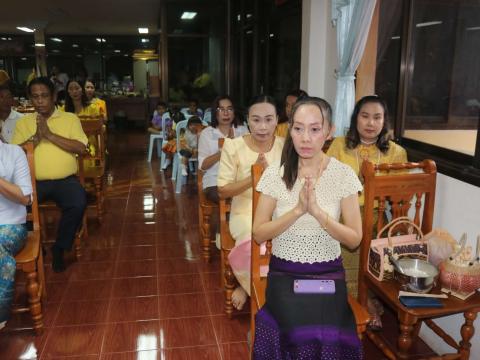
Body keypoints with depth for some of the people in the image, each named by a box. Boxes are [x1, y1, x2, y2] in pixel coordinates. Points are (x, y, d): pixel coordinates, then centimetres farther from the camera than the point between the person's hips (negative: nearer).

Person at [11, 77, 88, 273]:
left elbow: (81, 148, -7)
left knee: (78, 204, -30)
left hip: (65, 180, -1)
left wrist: (49, 134, -12)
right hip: (35, 181, 2)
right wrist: (36, 137, -11)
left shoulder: (70, 118, 7)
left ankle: (59, 248, -4)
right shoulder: (23, 122, 12)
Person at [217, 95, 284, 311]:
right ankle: (251, 286, 3)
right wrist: (254, 176, -19)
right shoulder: (234, 146, -5)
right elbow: (223, 192, -7)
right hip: (245, 213, -2)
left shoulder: (285, 147, 1)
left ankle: (249, 286, -2)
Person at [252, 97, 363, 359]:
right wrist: (297, 210, -19)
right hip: (284, 274, 0)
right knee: (300, 336, -24)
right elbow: (259, 235, -5)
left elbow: (354, 239, -5)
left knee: (327, 339, -22)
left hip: (328, 275, 0)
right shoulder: (275, 174, -3)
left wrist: (318, 212, -21)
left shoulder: (343, 174, -4)